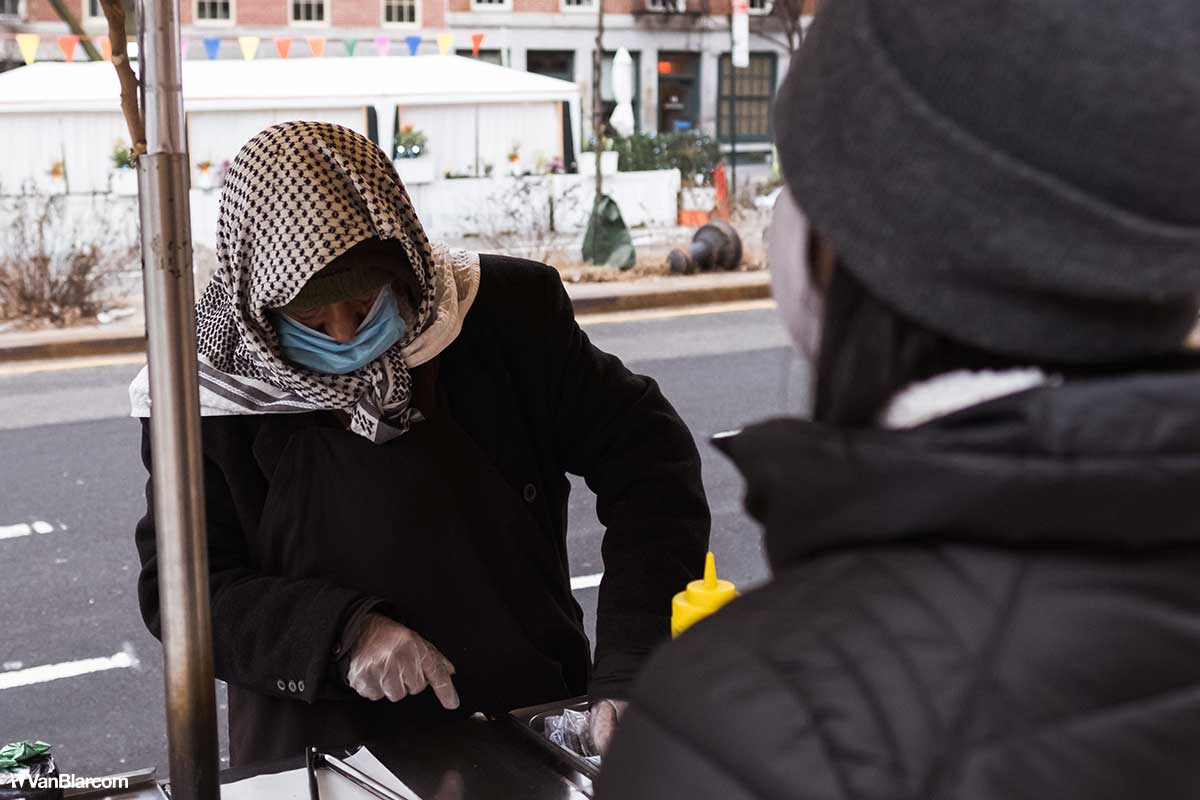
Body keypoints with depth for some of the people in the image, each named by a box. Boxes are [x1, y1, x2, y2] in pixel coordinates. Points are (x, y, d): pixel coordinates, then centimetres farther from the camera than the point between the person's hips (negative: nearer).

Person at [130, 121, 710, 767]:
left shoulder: (507, 310, -5)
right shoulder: (213, 397, -6)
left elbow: (647, 458, -3)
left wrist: (631, 671, -13)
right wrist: (341, 633, -19)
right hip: (323, 760, 2)